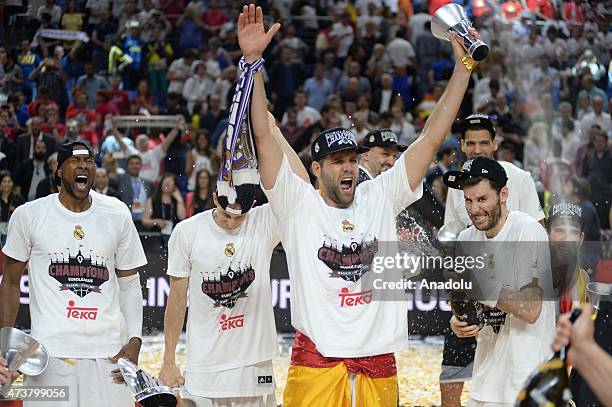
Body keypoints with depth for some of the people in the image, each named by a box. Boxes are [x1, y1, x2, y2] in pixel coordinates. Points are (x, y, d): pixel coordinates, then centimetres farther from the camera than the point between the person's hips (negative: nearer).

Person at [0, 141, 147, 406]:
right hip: (49, 351, -2)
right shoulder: (29, 215, 1)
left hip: (108, 353, 2)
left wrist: (134, 341, 0)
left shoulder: (117, 215, 7)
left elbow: (129, 283, 12)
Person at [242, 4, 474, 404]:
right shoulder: (298, 204, 2)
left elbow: (432, 137, 9)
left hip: (378, 367, 3)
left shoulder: (379, 198, 10)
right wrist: (252, 60, -14)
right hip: (316, 364, -3)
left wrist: (463, 67, 5)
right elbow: (264, 135, -6)